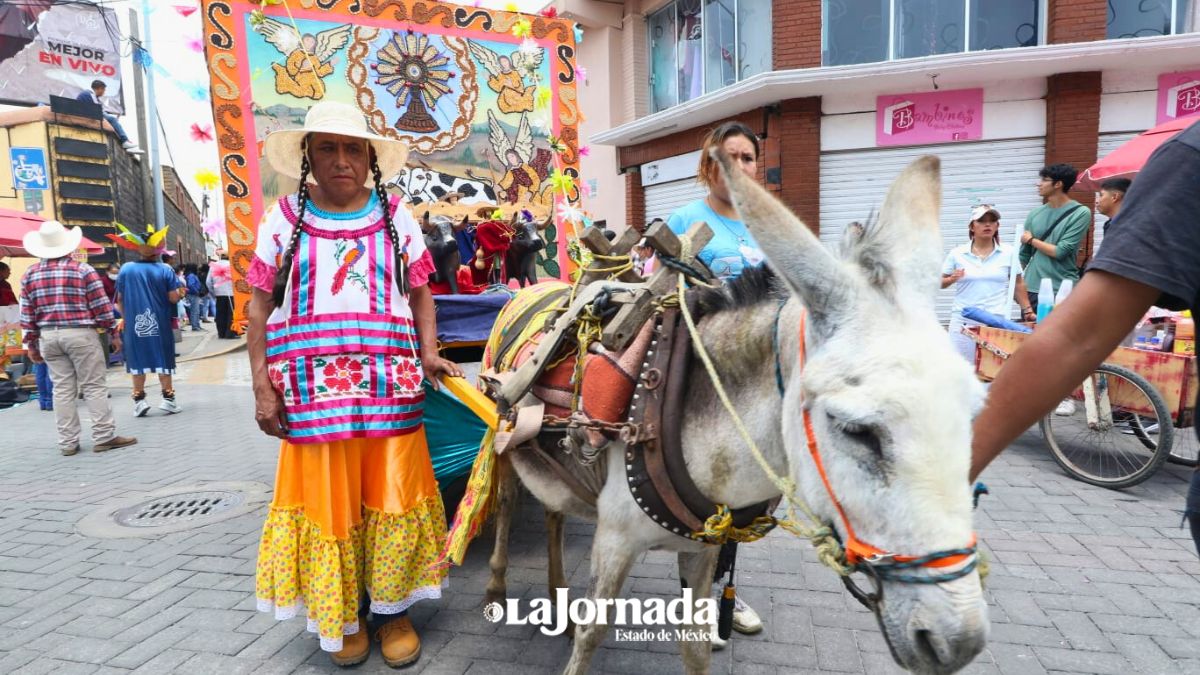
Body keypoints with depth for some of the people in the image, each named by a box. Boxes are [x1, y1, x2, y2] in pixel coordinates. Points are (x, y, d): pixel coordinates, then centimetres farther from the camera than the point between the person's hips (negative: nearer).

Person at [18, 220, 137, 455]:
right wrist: (113, 332, 4)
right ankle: (104, 437, -1)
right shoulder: (83, 269, -5)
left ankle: (67, 442, 11)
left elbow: (27, 315, 9)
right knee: (94, 386, -1)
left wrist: (31, 343, 16)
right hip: (80, 333, -4)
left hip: (48, 336, 4)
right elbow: (101, 306, -5)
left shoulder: (30, 275, 8)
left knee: (62, 389, 8)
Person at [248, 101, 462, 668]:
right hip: (313, 389, 0)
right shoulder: (284, 219, 5)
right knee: (329, 505, 7)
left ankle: (394, 610, 27)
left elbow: (420, 293, 12)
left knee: (393, 499, 5)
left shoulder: (395, 217, 8)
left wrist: (428, 352, -2)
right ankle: (343, 617, 29)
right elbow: (259, 308, 5)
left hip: (391, 385, 1)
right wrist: (262, 387, -1)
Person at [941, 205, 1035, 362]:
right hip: (963, 321, 0)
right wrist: (952, 279, -12)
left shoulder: (1008, 253, 5)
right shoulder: (957, 253, 3)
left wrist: (1027, 310, 8)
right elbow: (940, 283, 8)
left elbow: (1018, 284, 13)